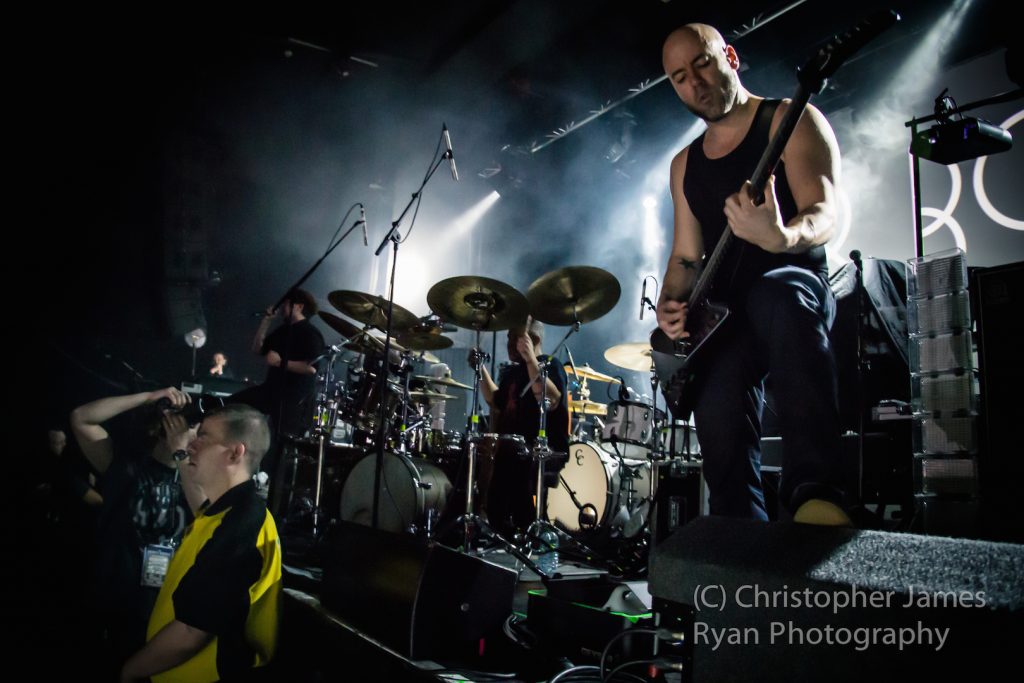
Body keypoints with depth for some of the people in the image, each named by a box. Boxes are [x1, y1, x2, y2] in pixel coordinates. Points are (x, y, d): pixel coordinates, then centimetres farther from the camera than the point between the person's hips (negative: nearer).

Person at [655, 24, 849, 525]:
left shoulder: (790, 121, 3)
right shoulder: (685, 164, 20)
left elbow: (826, 214, -12)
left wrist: (781, 237, -36)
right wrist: (671, 305, -2)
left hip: (797, 283, -4)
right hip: (722, 315, 5)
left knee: (775, 298, -40)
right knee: (719, 418, -19)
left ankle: (815, 493, -40)